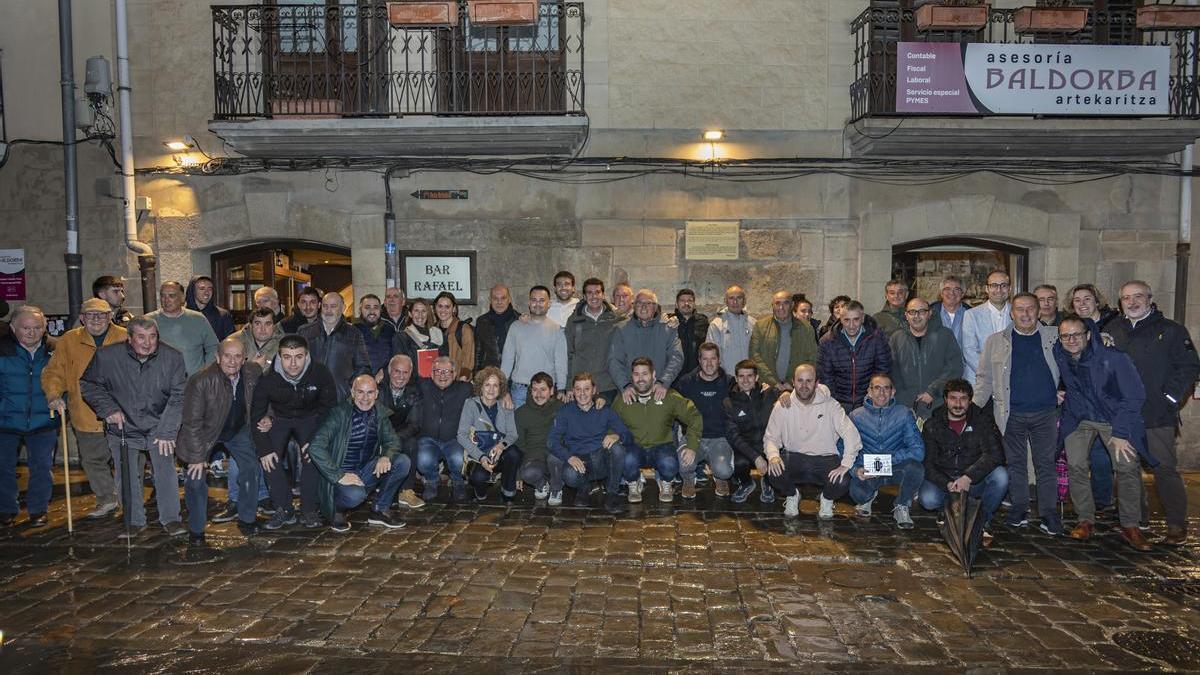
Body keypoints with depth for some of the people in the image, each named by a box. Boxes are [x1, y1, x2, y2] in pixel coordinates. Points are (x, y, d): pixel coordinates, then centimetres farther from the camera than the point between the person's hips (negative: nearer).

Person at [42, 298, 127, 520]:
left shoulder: (125, 338, -4)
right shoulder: (68, 341, 3)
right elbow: (53, 372, 6)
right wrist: (54, 395, -11)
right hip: (86, 416, 3)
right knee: (92, 460, 15)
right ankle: (107, 500, 33)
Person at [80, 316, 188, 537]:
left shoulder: (172, 358, -12)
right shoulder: (107, 356, -13)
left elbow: (178, 397, -8)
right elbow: (88, 384, 4)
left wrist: (167, 431, -11)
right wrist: (108, 408, -10)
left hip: (158, 426, 0)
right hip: (124, 428, 1)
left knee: (166, 471, -7)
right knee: (128, 477, 6)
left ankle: (170, 518, 7)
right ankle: (135, 521, 24)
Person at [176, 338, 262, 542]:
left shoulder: (254, 373, -17)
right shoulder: (200, 381, -30)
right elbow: (192, 423, -24)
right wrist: (197, 456, -22)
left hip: (238, 429, 4)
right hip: (204, 432, -4)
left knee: (252, 467, 1)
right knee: (196, 477, -8)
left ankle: (246, 518, 21)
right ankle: (196, 529, 13)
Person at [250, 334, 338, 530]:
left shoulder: (320, 373, -25)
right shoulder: (268, 378, -24)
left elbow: (329, 407, -12)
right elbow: (257, 416, -13)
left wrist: (315, 439, -21)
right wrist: (264, 449, -19)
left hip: (309, 417, -1)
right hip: (280, 418, 1)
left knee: (311, 455, -22)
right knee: (269, 458, -18)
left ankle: (309, 511, -10)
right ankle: (284, 511, -6)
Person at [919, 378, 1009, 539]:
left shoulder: (983, 421, -3)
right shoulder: (932, 426, -2)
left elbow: (995, 455, -17)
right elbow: (927, 464, -7)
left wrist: (968, 477, -30)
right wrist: (947, 484, -26)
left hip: (974, 482, 1)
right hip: (943, 481, 0)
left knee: (1000, 475, -30)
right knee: (927, 499, -31)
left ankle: (982, 521, -5)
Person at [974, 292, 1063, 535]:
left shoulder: (1054, 337, 6)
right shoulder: (996, 342, 7)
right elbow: (984, 378, 8)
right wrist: (973, 407, -1)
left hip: (1046, 413, 0)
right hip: (1012, 414, 1)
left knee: (1046, 464, 3)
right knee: (1016, 463, 7)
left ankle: (1049, 515, 10)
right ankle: (1019, 510, 16)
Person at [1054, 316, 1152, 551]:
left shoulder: (1114, 357, -24)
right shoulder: (1058, 354, -13)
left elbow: (1134, 396, -16)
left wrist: (1120, 433, -17)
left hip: (1115, 417, -3)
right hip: (1079, 418, 3)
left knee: (1128, 467, -13)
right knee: (1076, 466, -10)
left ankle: (1130, 527, 0)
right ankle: (1085, 520, 4)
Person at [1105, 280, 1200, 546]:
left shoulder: (1171, 330, 0)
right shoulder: (1113, 329, 11)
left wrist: (1170, 397, -9)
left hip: (1157, 416, -4)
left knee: (1165, 468, -4)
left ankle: (1177, 525, 8)